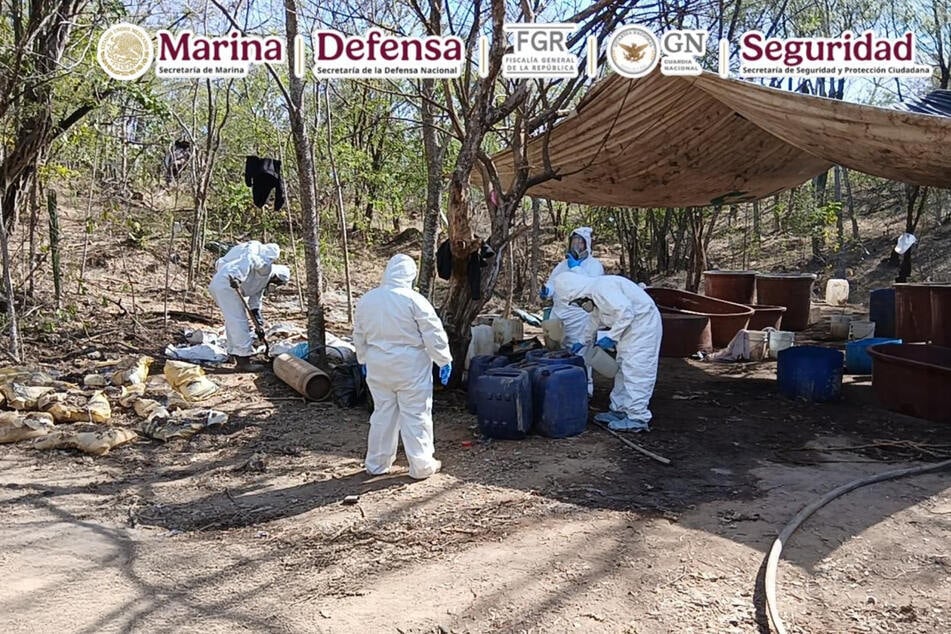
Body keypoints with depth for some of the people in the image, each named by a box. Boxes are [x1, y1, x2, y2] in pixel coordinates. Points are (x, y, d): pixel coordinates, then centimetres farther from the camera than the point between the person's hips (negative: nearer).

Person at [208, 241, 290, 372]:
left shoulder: (262, 282, 26)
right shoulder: (266, 265, 1)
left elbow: (255, 305, 23)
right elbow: (251, 260, -20)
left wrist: (259, 325, 17)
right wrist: (237, 277, -33)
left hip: (216, 284, 11)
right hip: (227, 283, -11)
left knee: (232, 322, 20)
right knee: (239, 322, -9)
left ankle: (238, 357, 28)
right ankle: (243, 362, -7)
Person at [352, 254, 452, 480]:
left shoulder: (366, 300, 3)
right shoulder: (414, 300, -14)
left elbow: (359, 336, 13)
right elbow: (434, 334, -12)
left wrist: (364, 360, 26)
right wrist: (444, 360, -2)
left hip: (378, 367, 5)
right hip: (410, 366, -5)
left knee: (382, 413, 15)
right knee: (416, 415, 4)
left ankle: (376, 463, 22)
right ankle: (421, 465, 11)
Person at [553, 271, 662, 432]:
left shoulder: (602, 288, -23)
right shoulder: (593, 293, 11)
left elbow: (625, 312, -30)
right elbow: (594, 320, 26)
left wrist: (611, 337, -23)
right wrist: (583, 342, 30)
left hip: (643, 325, -11)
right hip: (630, 327, 11)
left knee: (635, 371, -11)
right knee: (622, 369, 16)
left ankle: (638, 418, -9)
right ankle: (619, 410, 25)